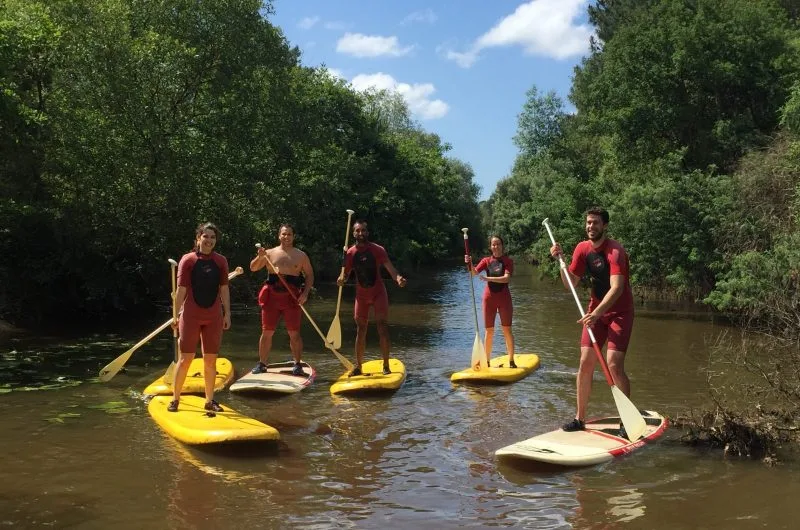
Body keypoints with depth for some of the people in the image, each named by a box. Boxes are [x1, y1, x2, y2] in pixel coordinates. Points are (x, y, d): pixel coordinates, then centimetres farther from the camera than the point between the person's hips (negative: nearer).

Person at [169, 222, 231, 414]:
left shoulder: (221, 261, 6)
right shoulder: (188, 260, -3)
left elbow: (224, 289, 8)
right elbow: (181, 289, -4)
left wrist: (227, 314, 4)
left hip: (214, 317, 3)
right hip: (191, 316, -3)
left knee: (210, 360, 8)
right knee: (185, 359, -2)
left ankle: (209, 400, 18)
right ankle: (175, 399, 11)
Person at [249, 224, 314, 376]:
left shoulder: (301, 255, 8)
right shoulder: (270, 253, 9)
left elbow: (309, 275, 9)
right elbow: (253, 268, 6)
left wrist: (305, 293, -4)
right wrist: (259, 257, -14)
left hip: (292, 297, -1)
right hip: (272, 296, 1)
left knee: (294, 333, -1)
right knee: (267, 332, 4)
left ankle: (298, 364, 6)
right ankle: (261, 364, 12)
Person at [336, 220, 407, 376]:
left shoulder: (377, 249, -5)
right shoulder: (350, 253, 3)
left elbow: (389, 267, -15)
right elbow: (345, 273, 3)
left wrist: (398, 278, -35)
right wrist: (341, 279, -21)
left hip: (378, 292, -3)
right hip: (361, 295, 3)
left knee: (382, 328, -7)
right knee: (360, 330, 7)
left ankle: (386, 366, -1)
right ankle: (358, 366, 15)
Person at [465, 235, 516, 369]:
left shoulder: (508, 261, 0)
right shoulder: (486, 261, 7)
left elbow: (506, 278, -15)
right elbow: (474, 273, -7)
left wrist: (488, 278, -24)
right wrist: (469, 264, -27)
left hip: (504, 297, -2)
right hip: (489, 297, 2)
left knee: (507, 330, 0)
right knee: (489, 331, 5)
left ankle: (511, 361, 6)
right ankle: (486, 361, 11)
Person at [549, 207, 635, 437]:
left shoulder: (615, 251, -20)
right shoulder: (582, 248, 1)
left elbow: (617, 288, -32)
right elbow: (570, 284, 5)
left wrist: (597, 313, -42)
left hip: (619, 312, -6)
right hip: (596, 310, 6)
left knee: (614, 365, -15)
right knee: (585, 362, 2)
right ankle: (580, 418, 14)